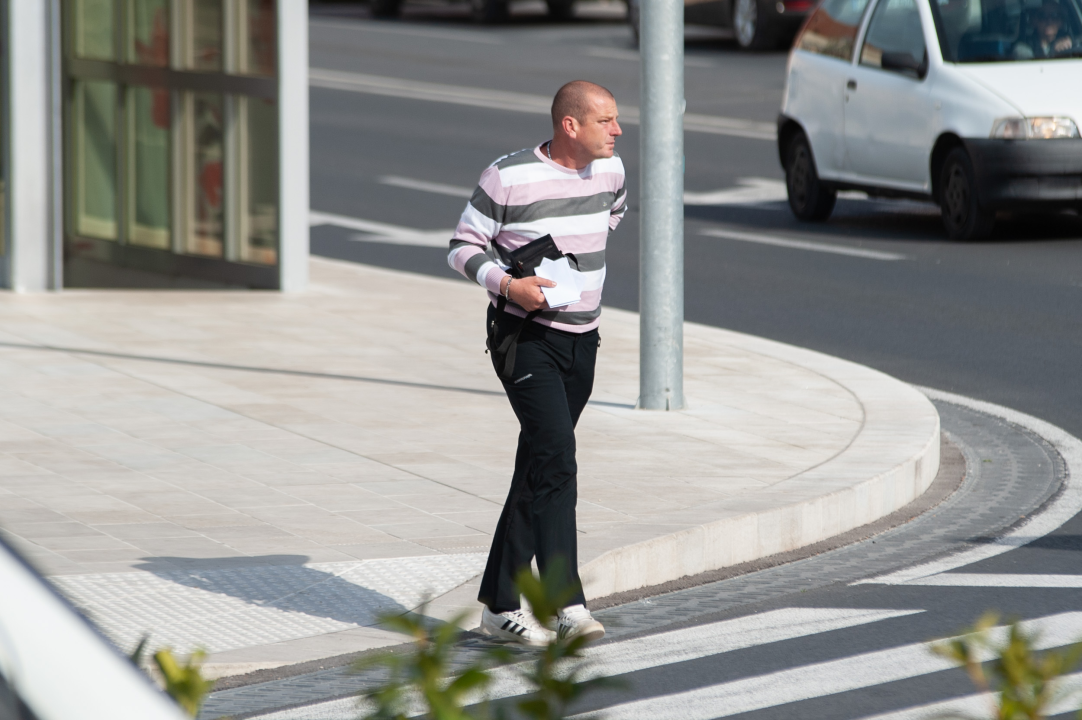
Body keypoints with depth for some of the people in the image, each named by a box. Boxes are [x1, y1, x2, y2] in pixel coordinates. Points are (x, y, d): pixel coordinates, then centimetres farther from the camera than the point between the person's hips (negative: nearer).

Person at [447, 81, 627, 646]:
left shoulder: (609, 171, 4)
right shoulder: (508, 178, -14)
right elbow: (463, 246, -7)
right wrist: (506, 284, -21)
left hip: (582, 341, 7)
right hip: (526, 339, -7)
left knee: (536, 471, 11)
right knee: (556, 462, -19)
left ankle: (499, 604, 18)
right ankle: (568, 605, -23)